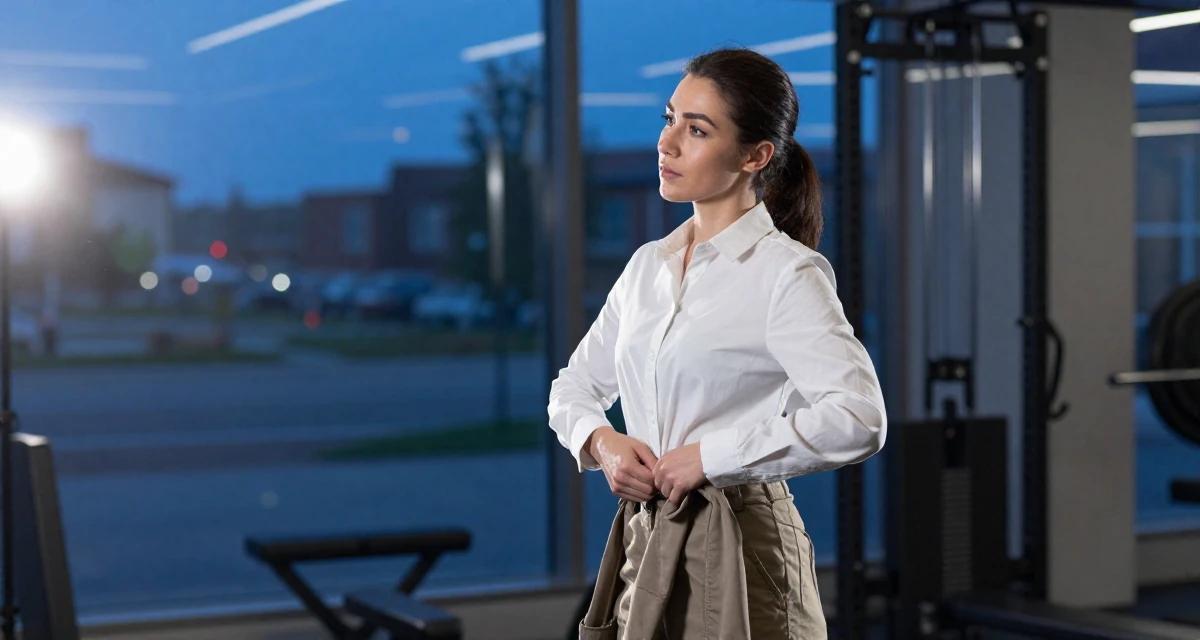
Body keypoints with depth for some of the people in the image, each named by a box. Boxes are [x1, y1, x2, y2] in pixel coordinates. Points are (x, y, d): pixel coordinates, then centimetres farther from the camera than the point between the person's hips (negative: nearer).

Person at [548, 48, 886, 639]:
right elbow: (575, 387, 21)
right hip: (645, 544, 6)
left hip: (737, 549, -6)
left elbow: (857, 419, -22)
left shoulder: (786, 273, -10)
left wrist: (709, 455, -17)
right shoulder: (648, 266, 11)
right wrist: (601, 441, -2)